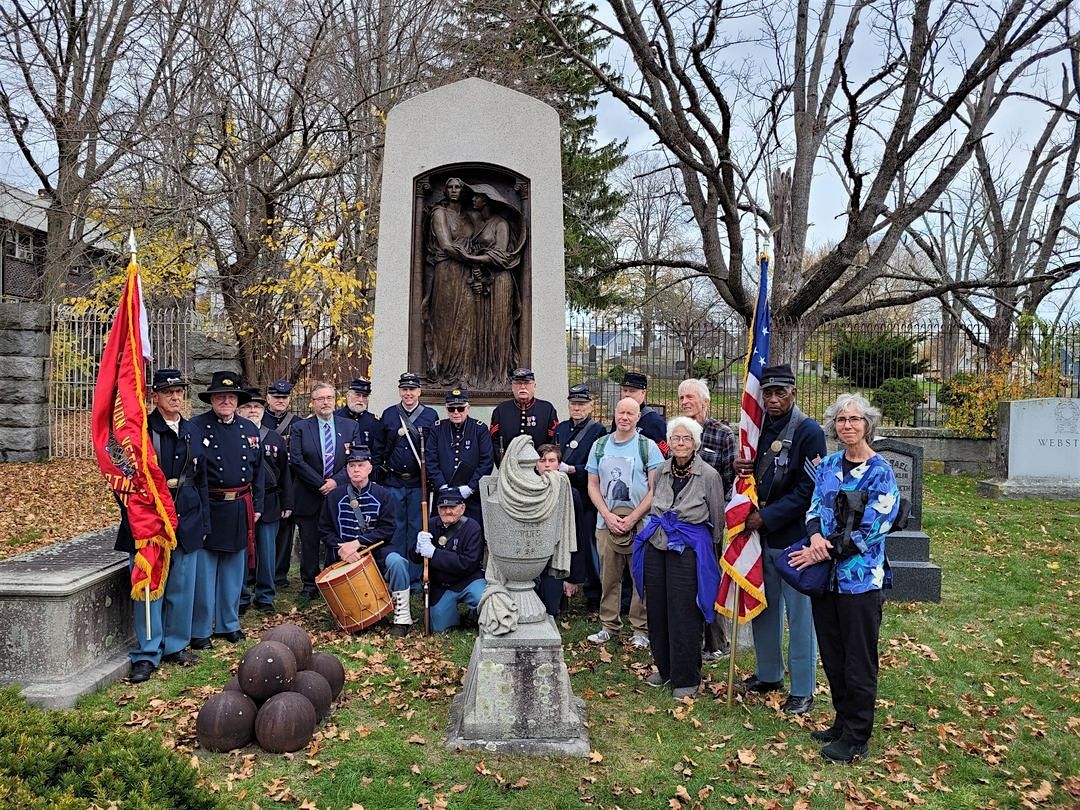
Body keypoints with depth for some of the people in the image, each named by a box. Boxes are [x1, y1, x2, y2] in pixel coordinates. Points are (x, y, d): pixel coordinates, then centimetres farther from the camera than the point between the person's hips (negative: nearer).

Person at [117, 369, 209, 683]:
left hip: (186, 523, 5)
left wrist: (203, 522, 12)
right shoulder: (140, 430, -5)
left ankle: (176, 646, 25)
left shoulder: (191, 431, 11)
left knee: (182, 589, 11)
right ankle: (146, 655, 11)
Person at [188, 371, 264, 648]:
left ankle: (229, 623, 27)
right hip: (207, 509, -4)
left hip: (240, 511, 5)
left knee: (233, 570, 14)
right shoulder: (196, 427, -5)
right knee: (203, 571, 2)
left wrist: (257, 506, 11)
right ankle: (200, 630, 15)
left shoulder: (250, 429, 10)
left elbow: (257, 470, 15)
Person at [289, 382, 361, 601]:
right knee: (309, 543, 6)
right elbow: (297, 461, -6)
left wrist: (336, 481, -11)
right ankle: (309, 585, 17)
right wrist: (321, 484, -12)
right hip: (309, 498, -1)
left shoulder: (350, 426, 7)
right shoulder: (300, 428, 2)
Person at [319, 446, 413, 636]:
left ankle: (402, 617, -22)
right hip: (344, 556, 2)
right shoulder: (334, 497, 4)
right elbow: (325, 530, 4)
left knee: (396, 562, -33)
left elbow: (387, 530, -8)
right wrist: (341, 548, -15)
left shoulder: (382, 495, -1)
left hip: (376, 550, -2)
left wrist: (357, 543, -19)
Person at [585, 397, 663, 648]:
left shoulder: (648, 446, 1)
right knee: (608, 577, 6)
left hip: (640, 522, -2)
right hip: (606, 521, 3)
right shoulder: (600, 445, 10)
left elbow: (655, 489, -3)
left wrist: (632, 518, -10)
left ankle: (641, 629, 13)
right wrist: (608, 516, -4)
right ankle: (609, 625, 20)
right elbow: (593, 485, 9)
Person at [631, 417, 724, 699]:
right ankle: (664, 668, 28)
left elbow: (718, 520, 2)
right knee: (657, 610, 10)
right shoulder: (662, 471, 5)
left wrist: (709, 551, 10)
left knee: (684, 615, 0)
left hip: (689, 550, -5)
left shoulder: (709, 475, -8)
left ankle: (687, 678, 15)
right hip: (656, 547, 5)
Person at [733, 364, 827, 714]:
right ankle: (768, 675, 34)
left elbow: (808, 490, -17)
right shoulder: (759, 428, 8)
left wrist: (767, 517, -17)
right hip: (761, 534, 7)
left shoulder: (809, 432, -12)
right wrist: (742, 468, -6)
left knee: (799, 615, 3)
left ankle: (802, 691, 17)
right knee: (763, 608, 17)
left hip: (793, 537, -7)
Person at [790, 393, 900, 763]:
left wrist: (824, 553, -17)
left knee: (858, 662, 7)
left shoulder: (881, 473, -12)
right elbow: (814, 508, 6)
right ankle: (843, 722, 34)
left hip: (860, 579, -6)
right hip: (825, 577, 6)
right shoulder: (828, 465, 6)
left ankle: (857, 737, 22)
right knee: (832, 655, 17)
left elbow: (869, 532, -16)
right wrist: (815, 536, -15)